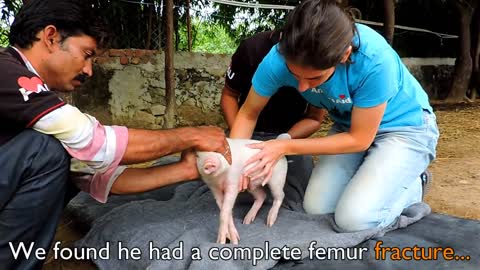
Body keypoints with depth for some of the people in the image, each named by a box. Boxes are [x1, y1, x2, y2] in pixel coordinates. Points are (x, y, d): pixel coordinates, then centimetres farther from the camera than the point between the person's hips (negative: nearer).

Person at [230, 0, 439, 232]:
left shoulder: (374, 60, -38)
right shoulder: (280, 58, -26)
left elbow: (359, 139, -24)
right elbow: (248, 113, -8)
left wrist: (286, 147, -26)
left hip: (405, 128, -4)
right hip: (348, 126, 5)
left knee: (354, 218, -20)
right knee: (315, 207, -5)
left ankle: (411, 187, 10)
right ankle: (372, 176, 20)